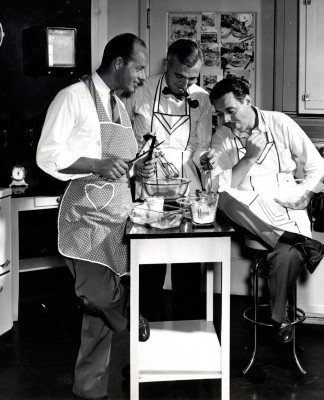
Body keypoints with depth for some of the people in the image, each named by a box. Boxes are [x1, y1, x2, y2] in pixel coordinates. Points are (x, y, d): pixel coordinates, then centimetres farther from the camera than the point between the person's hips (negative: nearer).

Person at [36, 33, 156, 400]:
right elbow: (47, 155, -12)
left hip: (117, 216, 7)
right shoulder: (73, 98, -7)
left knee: (101, 308, 8)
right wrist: (97, 165, -22)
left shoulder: (119, 107, 17)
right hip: (87, 216, -7)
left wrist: (136, 169, 5)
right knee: (101, 296, -21)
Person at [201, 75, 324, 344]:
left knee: (288, 254, -34)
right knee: (228, 199, -34)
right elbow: (220, 187, -8)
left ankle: (280, 317, -7)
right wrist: (249, 158, -16)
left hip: (287, 210, -1)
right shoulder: (222, 137, 4)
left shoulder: (279, 124, 1)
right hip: (249, 213, 2)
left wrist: (301, 195, -10)